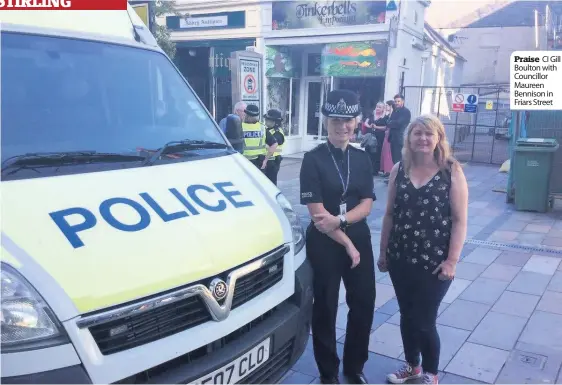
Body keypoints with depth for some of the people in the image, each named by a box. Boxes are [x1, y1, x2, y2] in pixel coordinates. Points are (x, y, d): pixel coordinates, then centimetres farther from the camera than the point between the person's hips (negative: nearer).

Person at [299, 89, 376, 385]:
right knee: (325, 310, 8)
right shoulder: (313, 159, -10)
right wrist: (347, 244, -12)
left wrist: (339, 220, -19)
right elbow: (317, 212, -14)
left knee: (364, 305, 12)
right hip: (324, 243, -4)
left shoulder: (362, 158, 5)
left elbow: (366, 205, -1)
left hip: (359, 239, 5)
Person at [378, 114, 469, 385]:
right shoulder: (399, 169, 2)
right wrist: (383, 251, 8)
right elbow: (390, 214, 7)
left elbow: (459, 220, -8)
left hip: (434, 262, -4)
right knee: (407, 316, 16)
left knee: (424, 321, 4)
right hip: (400, 258, 4)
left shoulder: (452, 171, -8)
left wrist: (451, 260, -12)